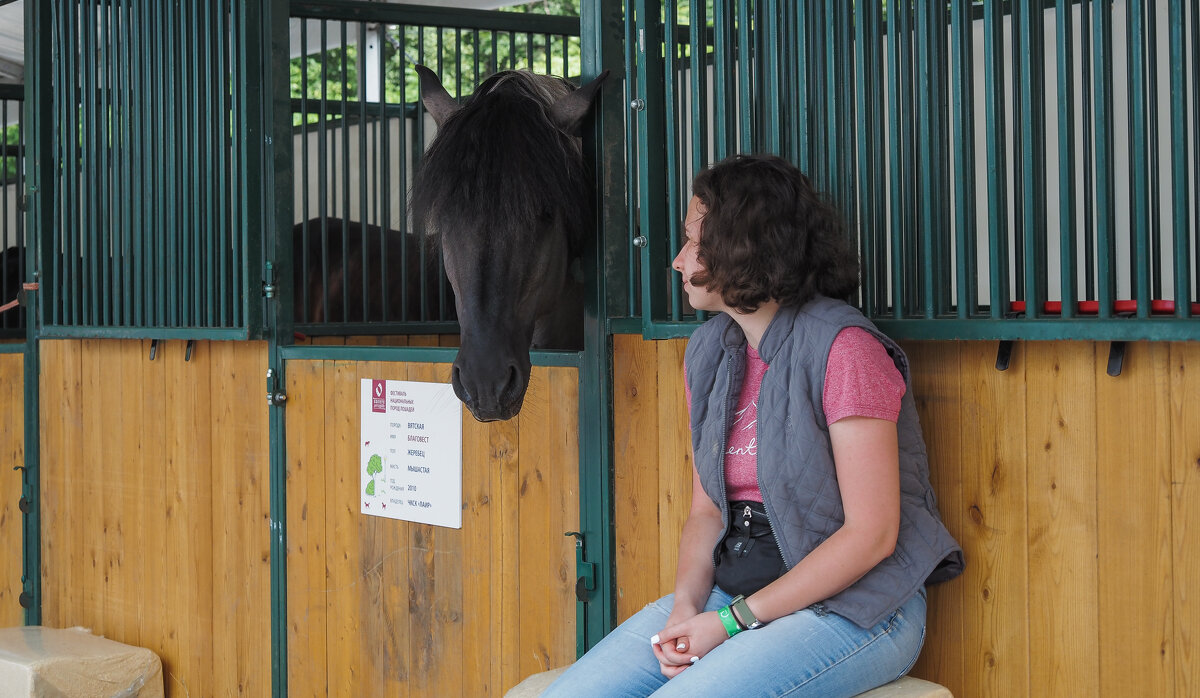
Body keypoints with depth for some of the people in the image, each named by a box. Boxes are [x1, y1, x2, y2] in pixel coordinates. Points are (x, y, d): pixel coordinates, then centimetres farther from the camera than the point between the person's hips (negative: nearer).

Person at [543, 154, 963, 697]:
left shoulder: (843, 349, -14)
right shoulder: (707, 351, 11)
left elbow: (871, 534, -17)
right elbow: (706, 508, 13)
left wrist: (733, 622, -17)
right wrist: (686, 606, -8)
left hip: (853, 607, -7)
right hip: (733, 589, 7)